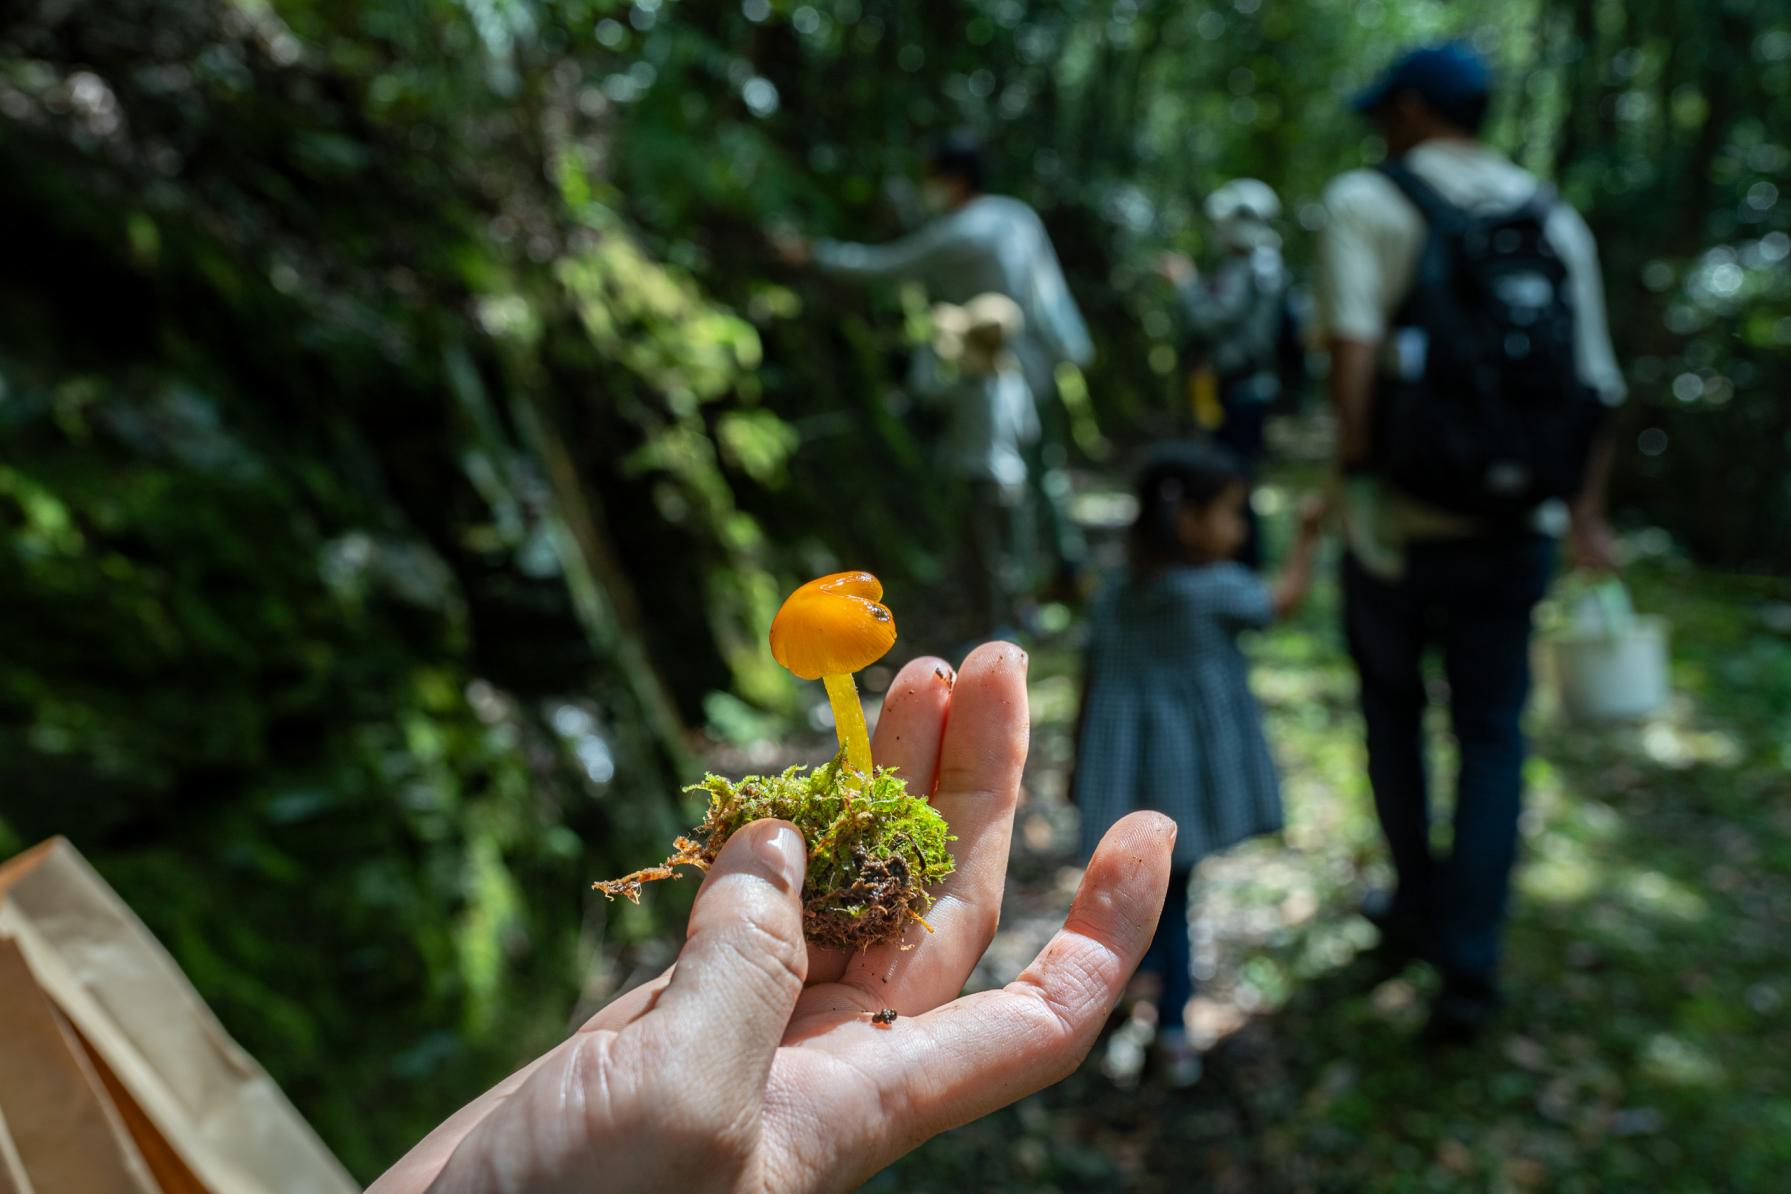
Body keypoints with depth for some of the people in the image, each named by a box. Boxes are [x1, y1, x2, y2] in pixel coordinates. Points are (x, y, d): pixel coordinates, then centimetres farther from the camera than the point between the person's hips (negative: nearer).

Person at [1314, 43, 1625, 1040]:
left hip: (1399, 527, -3)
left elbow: (1354, 353, -20)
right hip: (1517, 535, 3)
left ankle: (1418, 906, 33)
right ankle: (1470, 969, 10)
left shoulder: (1369, 201, -5)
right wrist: (1588, 514, 20)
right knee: (1493, 740, 13)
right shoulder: (1558, 224, 8)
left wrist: (1351, 476, -12)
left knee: (1394, 714, 19)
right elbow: (1597, 386, 10)